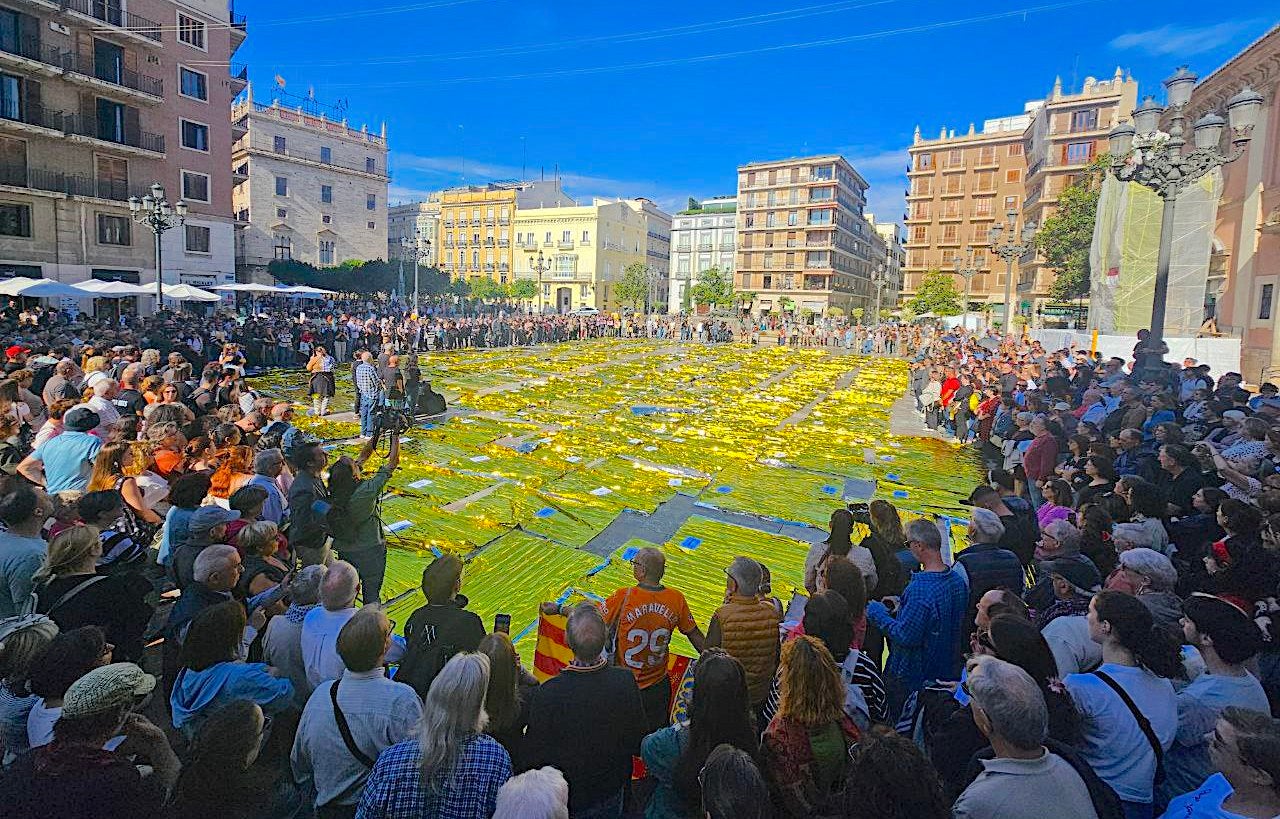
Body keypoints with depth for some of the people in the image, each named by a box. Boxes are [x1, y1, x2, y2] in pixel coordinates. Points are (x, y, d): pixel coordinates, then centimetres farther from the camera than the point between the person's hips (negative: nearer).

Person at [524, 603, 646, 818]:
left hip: (564, 800, -2)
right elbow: (637, 743, -7)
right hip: (611, 796, 2)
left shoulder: (547, 693, -31)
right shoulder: (626, 681, -23)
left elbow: (534, 754, -18)